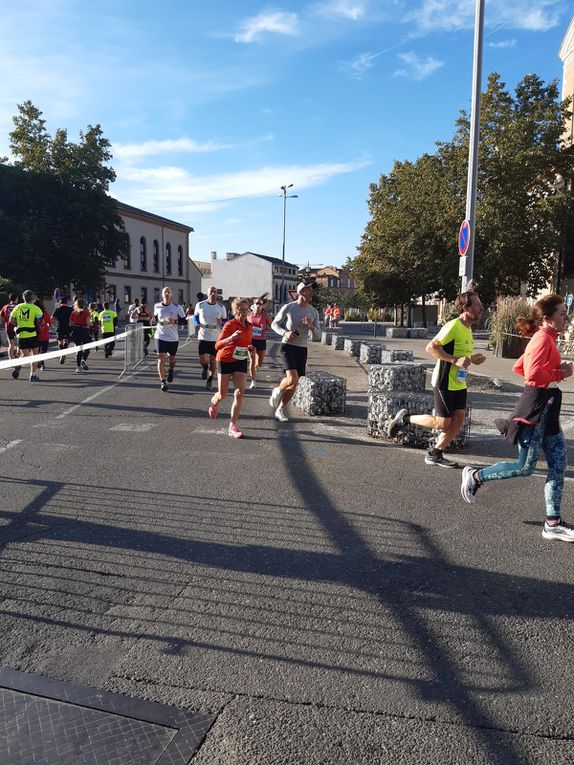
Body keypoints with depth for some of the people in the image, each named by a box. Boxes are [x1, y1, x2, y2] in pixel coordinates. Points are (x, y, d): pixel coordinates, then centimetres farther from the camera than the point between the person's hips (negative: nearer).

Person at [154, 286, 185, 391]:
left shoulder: (177, 307, -4)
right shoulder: (157, 306, 3)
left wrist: (174, 321, -19)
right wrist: (153, 319, 2)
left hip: (173, 337, 0)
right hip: (160, 336, 0)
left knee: (172, 358, 14)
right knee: (161, 358, -9)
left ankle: (171, 371, 48)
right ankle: (162, 381, -4)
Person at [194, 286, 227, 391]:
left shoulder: (221, 307, -1)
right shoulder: (200, 305, -1)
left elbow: (225, 322, 8)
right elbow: (195, 316, 16)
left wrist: (221, 323, -15)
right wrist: (197, 324, -3)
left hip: (216, 338, 0)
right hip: (203, 337, 0)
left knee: (213, 360, 5)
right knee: (203, 360, -8)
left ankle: (210, 380, 24)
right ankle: (205, 368, 29)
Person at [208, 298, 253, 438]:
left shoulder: (249, 327, 3)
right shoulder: (229, 325, -16)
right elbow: (217, 345, -25)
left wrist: (250, 348, -1)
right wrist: (231, 338, -43)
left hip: (241, 362, 4)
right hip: (225, 361, -4)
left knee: (239, 393, -10)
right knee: (223, 395, 8)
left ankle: (233, 427, -3)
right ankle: (214, 403, 46)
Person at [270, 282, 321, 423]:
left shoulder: (313, 312, 6)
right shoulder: (288, 307, -5)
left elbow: (318, 336, 8)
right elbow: (274, 324, 3)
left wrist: (311, 326, -13)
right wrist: (284, 333, -16)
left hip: (302, 349, 5)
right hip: (288, 346, -5)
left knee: (294, 384, 6)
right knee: (292, 378, -22)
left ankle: (280, 410, 22)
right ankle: (277, 391, 11)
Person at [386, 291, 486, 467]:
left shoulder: (468, 329, 13)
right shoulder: (453, 326, -17)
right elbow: (431, 348, -22)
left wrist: (472, 359, 7)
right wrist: (455, 359, -27)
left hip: (459, 383, 9)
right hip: (445, 382, -9)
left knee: (459, 419, 2)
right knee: (443, 423, -5)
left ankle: (435, 454, 14)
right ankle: (404, 418, 13)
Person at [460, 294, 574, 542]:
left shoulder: (545, 338, 15)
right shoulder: (543, 338, -15)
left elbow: (518, 367, 21)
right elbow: (533, 375, -27)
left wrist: (553, 372, 10)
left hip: (547, 409, 10)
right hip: (535, 408, -10)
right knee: (525, 467, -2)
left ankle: (553, 524, 11)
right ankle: (475, 476, 16)